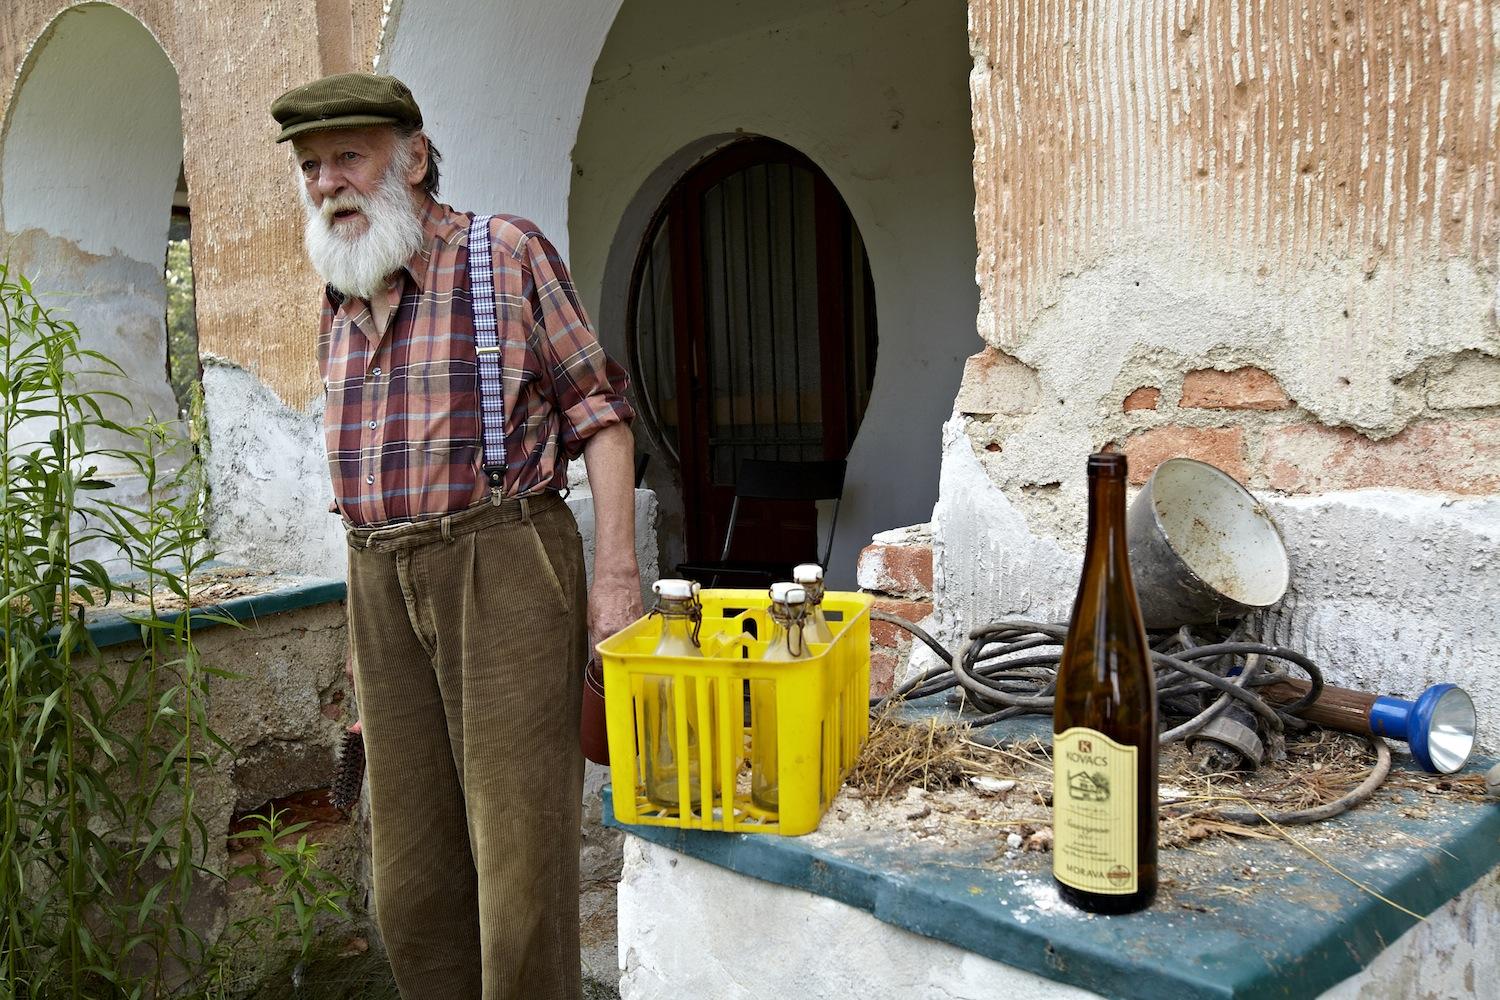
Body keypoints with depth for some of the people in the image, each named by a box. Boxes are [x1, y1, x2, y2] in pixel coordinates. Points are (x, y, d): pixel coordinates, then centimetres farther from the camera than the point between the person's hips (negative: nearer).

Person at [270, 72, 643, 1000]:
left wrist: (616, 573, -13)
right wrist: (369, 624, 18)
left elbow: (597, 412, -4)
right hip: (382, 584, 6)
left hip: (503, 565, -6)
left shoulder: (507, 254, -2)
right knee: (412, 877, 10)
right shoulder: (340, 304, 16)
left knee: (520, 850, -4)